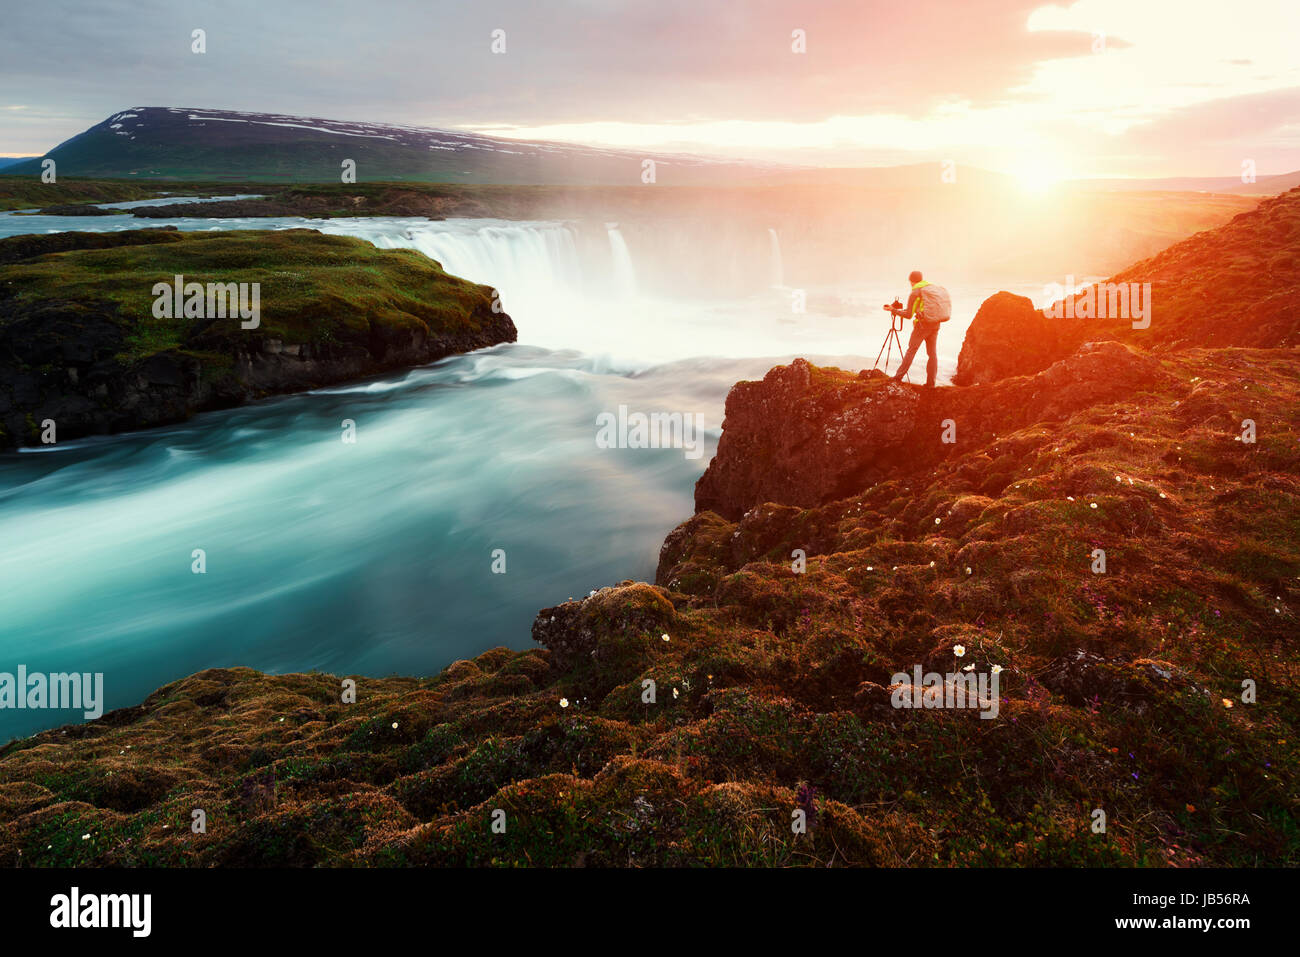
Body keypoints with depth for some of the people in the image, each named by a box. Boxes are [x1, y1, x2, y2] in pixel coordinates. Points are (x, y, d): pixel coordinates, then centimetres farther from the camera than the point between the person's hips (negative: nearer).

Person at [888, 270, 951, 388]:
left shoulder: (915, 293, -5)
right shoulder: (934, 287, 11)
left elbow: (908, 314, -6)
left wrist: (893, 310, 5)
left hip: (923, 324, -5)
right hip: (936, 325, 6)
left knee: (911, 350, -1)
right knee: (932, 353, 6)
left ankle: (899, 376, 0)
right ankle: (931, 382, 5)